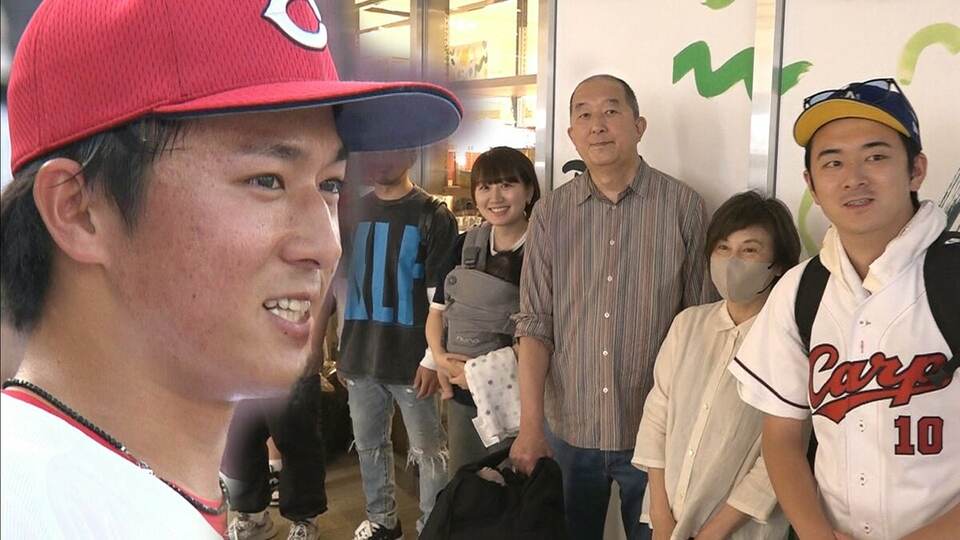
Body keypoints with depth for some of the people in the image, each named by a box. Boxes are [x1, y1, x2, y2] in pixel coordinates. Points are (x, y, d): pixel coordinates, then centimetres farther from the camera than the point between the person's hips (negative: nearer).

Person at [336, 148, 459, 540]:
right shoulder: (354, 212, 10)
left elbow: (441, 298, -8)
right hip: (361, 356, 5)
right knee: (368, 444, 15)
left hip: (410, 358, -5)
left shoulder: (432, 216, -6)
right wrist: (343, 350, 13)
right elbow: (344, 283, 15)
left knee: (427, 450, 4)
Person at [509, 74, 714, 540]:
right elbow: (535, 324, -1)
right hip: (568, 431, 2)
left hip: (655, 432, -2)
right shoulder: (550, 213, -1)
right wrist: (530, 424, -7)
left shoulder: (683, 207, -7)